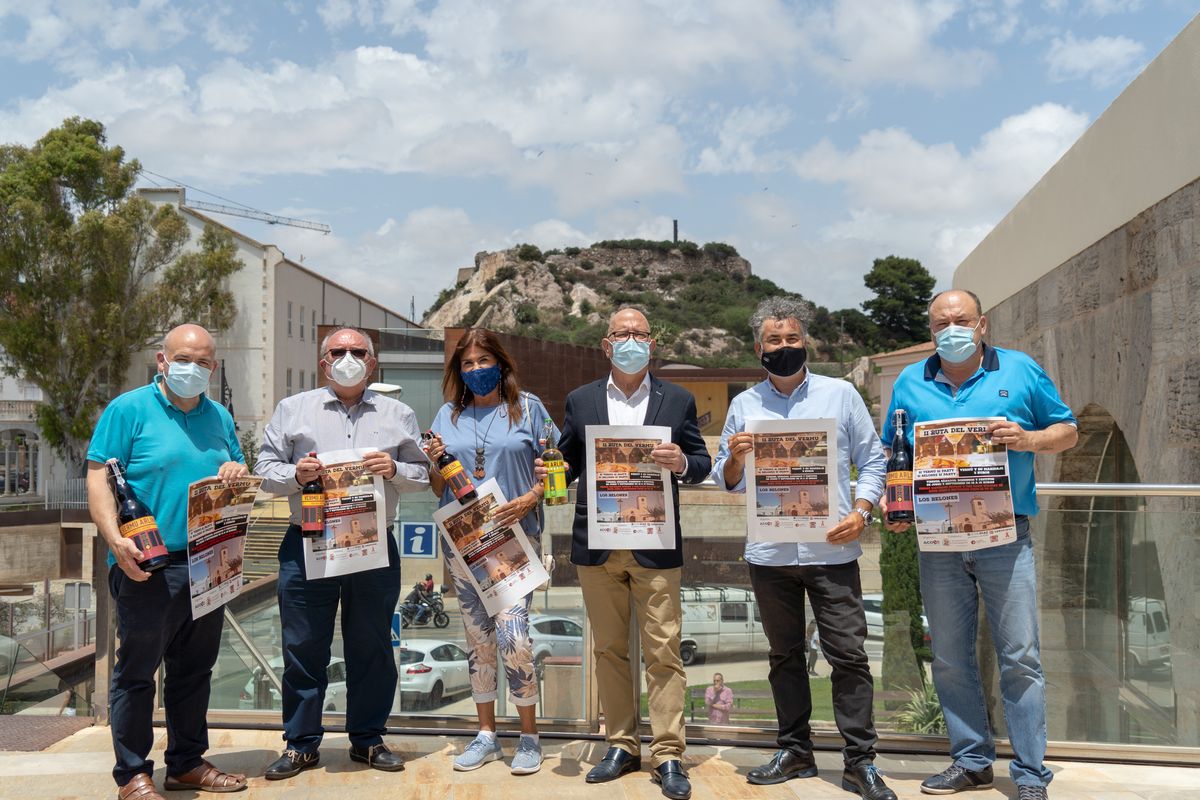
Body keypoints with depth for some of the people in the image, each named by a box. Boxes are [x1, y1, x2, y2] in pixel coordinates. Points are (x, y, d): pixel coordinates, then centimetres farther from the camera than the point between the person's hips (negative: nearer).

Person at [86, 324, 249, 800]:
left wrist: (237, 472, -3)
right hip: (148, 565, -6)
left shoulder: (219, 417, 14)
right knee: (137, 668, 2)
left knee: (195, 666, 14)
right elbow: (98, 477, -9)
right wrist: (116, 540, -22)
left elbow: (239, 472, 23)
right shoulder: (129, 409, -4)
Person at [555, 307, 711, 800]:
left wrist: (683, 463, -15)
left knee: (663, 651, -2)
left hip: (655, 547, -2)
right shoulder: (580, 401, 10)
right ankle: (621, 746, 22)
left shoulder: (678, 400, 7)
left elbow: (702, 462, 7)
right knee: (609, 649, 10)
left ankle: (668, 756, 6)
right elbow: (568, 463, 10)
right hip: (597, 544, 2)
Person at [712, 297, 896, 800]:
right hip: (769, 552, 2)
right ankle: (794, 752, 25)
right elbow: (727, 481, 10)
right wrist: (735, 458, -11)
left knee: (848, 654, -2)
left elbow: (872, 460, 5)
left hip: (831, 550, -2)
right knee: (784, 655, 13)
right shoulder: (743, 405, 9)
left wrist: (861, 512, -9)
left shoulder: (840, 394, 5)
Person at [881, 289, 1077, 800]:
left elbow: (1068, 431, 8)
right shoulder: (909, 383, 10)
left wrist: (1026, 439, -12)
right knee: (950, 661, 9)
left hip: (1005, 537, -2)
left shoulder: (1021, 371, 5)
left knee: (1020, 658, -1)